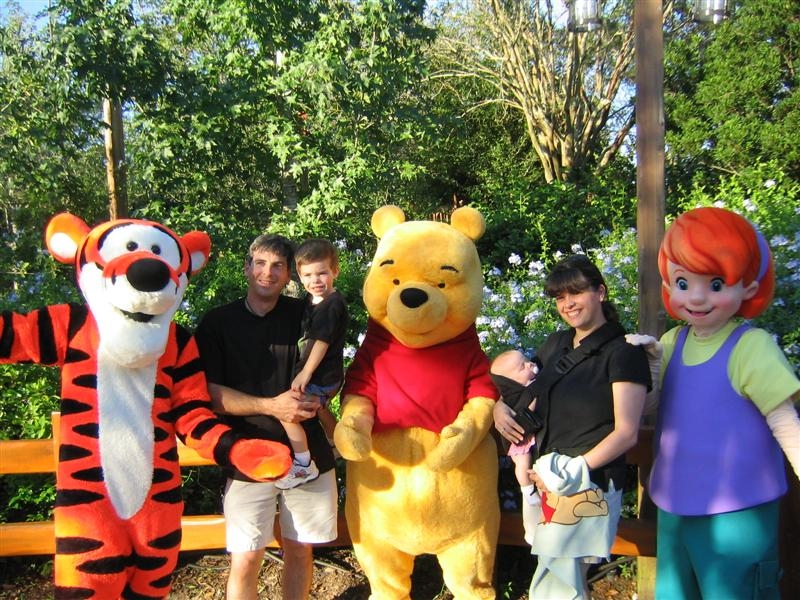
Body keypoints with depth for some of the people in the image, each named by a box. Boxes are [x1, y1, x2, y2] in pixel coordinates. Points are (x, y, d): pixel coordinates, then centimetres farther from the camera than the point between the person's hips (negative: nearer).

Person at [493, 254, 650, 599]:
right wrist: (500, 406, 5)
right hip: (548, 480, 7)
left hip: (589, 487, -7)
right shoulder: (555, 344, 12)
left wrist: (576, 469, -20)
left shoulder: (622, 352, -8)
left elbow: (626, 433, -12)